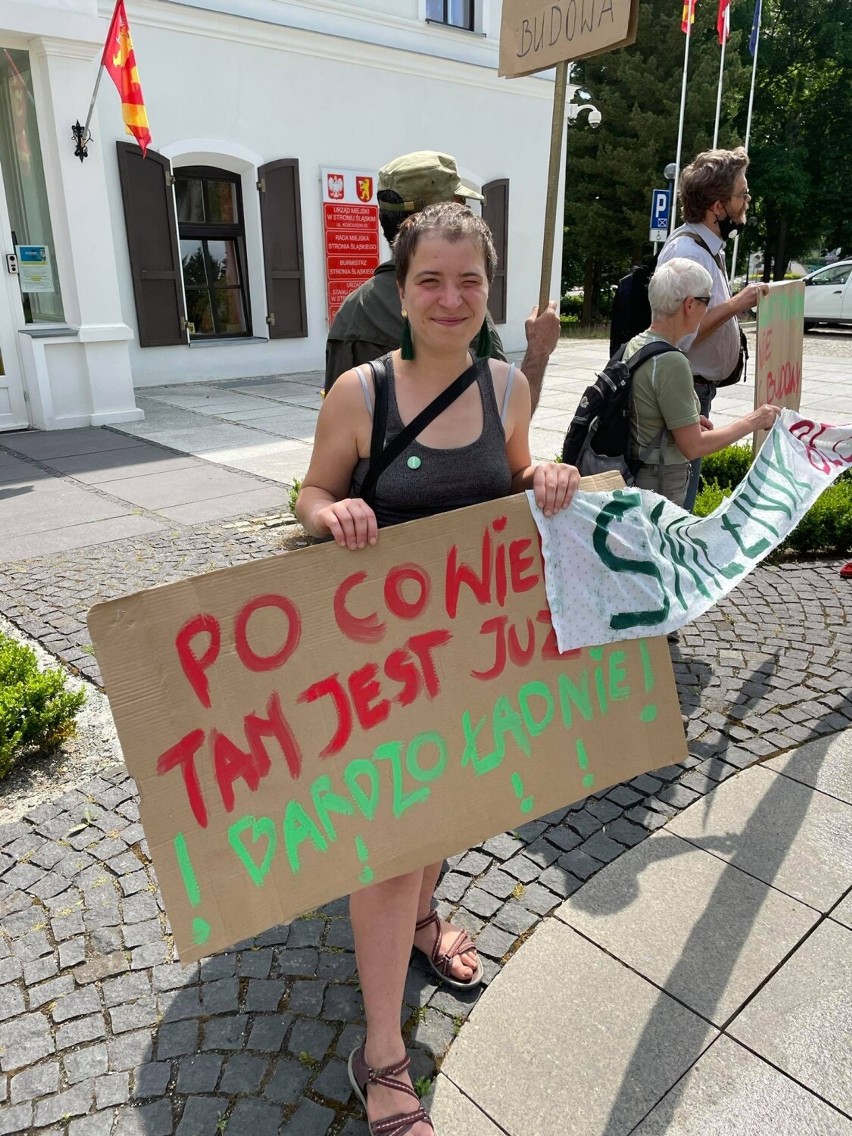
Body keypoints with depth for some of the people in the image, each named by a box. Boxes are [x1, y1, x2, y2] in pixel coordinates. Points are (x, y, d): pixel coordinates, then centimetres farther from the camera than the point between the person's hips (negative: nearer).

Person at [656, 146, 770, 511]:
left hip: (699, 389, 10)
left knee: (681, 496, 20)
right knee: (676, 501, -2)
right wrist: (735, 305, -24)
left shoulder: (709, 247, 11)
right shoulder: (687, 252, -20)